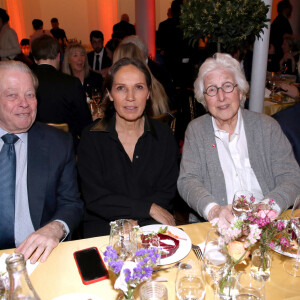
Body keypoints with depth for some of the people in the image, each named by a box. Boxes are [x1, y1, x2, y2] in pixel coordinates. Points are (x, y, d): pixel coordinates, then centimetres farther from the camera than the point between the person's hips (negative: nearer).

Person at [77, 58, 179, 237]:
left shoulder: (164, 136, 3)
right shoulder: (92, 138, -3)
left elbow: (167, 192, 2)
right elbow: (94, 199, -7)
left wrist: (132, 219, -14)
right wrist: (149, 208, -10)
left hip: (151, 227, 2)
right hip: (104, 228, -2)